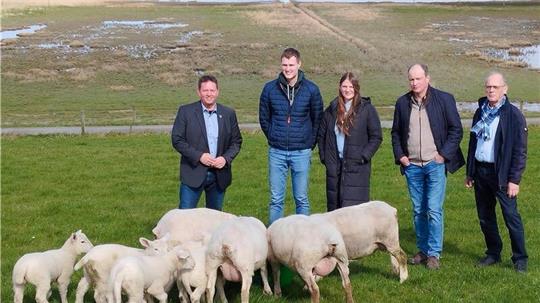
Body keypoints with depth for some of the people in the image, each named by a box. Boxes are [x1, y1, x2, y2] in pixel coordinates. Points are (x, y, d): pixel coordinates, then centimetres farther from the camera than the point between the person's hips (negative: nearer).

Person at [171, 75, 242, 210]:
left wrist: (226, 158, -9)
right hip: (193, 173, -3)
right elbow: (177, 139, -5)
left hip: (219, 174, 3)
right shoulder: (186, 111, -2)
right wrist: (199, 156, -15)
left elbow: (236, 141, 9)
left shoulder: (229, 114, 6)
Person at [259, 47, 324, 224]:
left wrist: (310, 143, 4)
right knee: (276, 200, 5)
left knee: (301, 199, 7)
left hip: (301, 152, -1)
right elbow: (264, 118, 11)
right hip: (276, 152, 1)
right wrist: (273, 138, 7)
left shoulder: (311, 89, -2)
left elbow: (317, 119, 6)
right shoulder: (270, 88, 0)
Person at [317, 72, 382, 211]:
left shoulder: (367, 109, -2)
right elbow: (322, 135, 17)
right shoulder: (332, 109, 10)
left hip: (357, 168, -4)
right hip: (334, 167, 4)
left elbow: (376, 137, -1)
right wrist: (324, 157, 8)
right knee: (334, 207, 7)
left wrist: (364, 156, -9)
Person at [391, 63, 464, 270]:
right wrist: (399, 155, 5)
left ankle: (434, 253, 1)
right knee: (418, 211, 10)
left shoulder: (444, 99, -2)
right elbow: (396, 132, 16)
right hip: (412, 166, 4)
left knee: (434, 210, -7)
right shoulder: (402, 103, 7)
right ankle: (422, 250, 20)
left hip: (435, 164, -4)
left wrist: (444, 155, -8)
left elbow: (456, 130, -1)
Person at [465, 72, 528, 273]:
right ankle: (493, 253, 25)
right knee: (485, 217, 12)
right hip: (480, 171, 6)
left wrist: (514, 179, -15)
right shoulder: (480, 112, 11)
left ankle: (520, 258, 7)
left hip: (501, 174, -6)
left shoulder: (513, 115, -8)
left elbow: (520, 151, -10)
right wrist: (470, 173, 15)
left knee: (511, 216, -4)